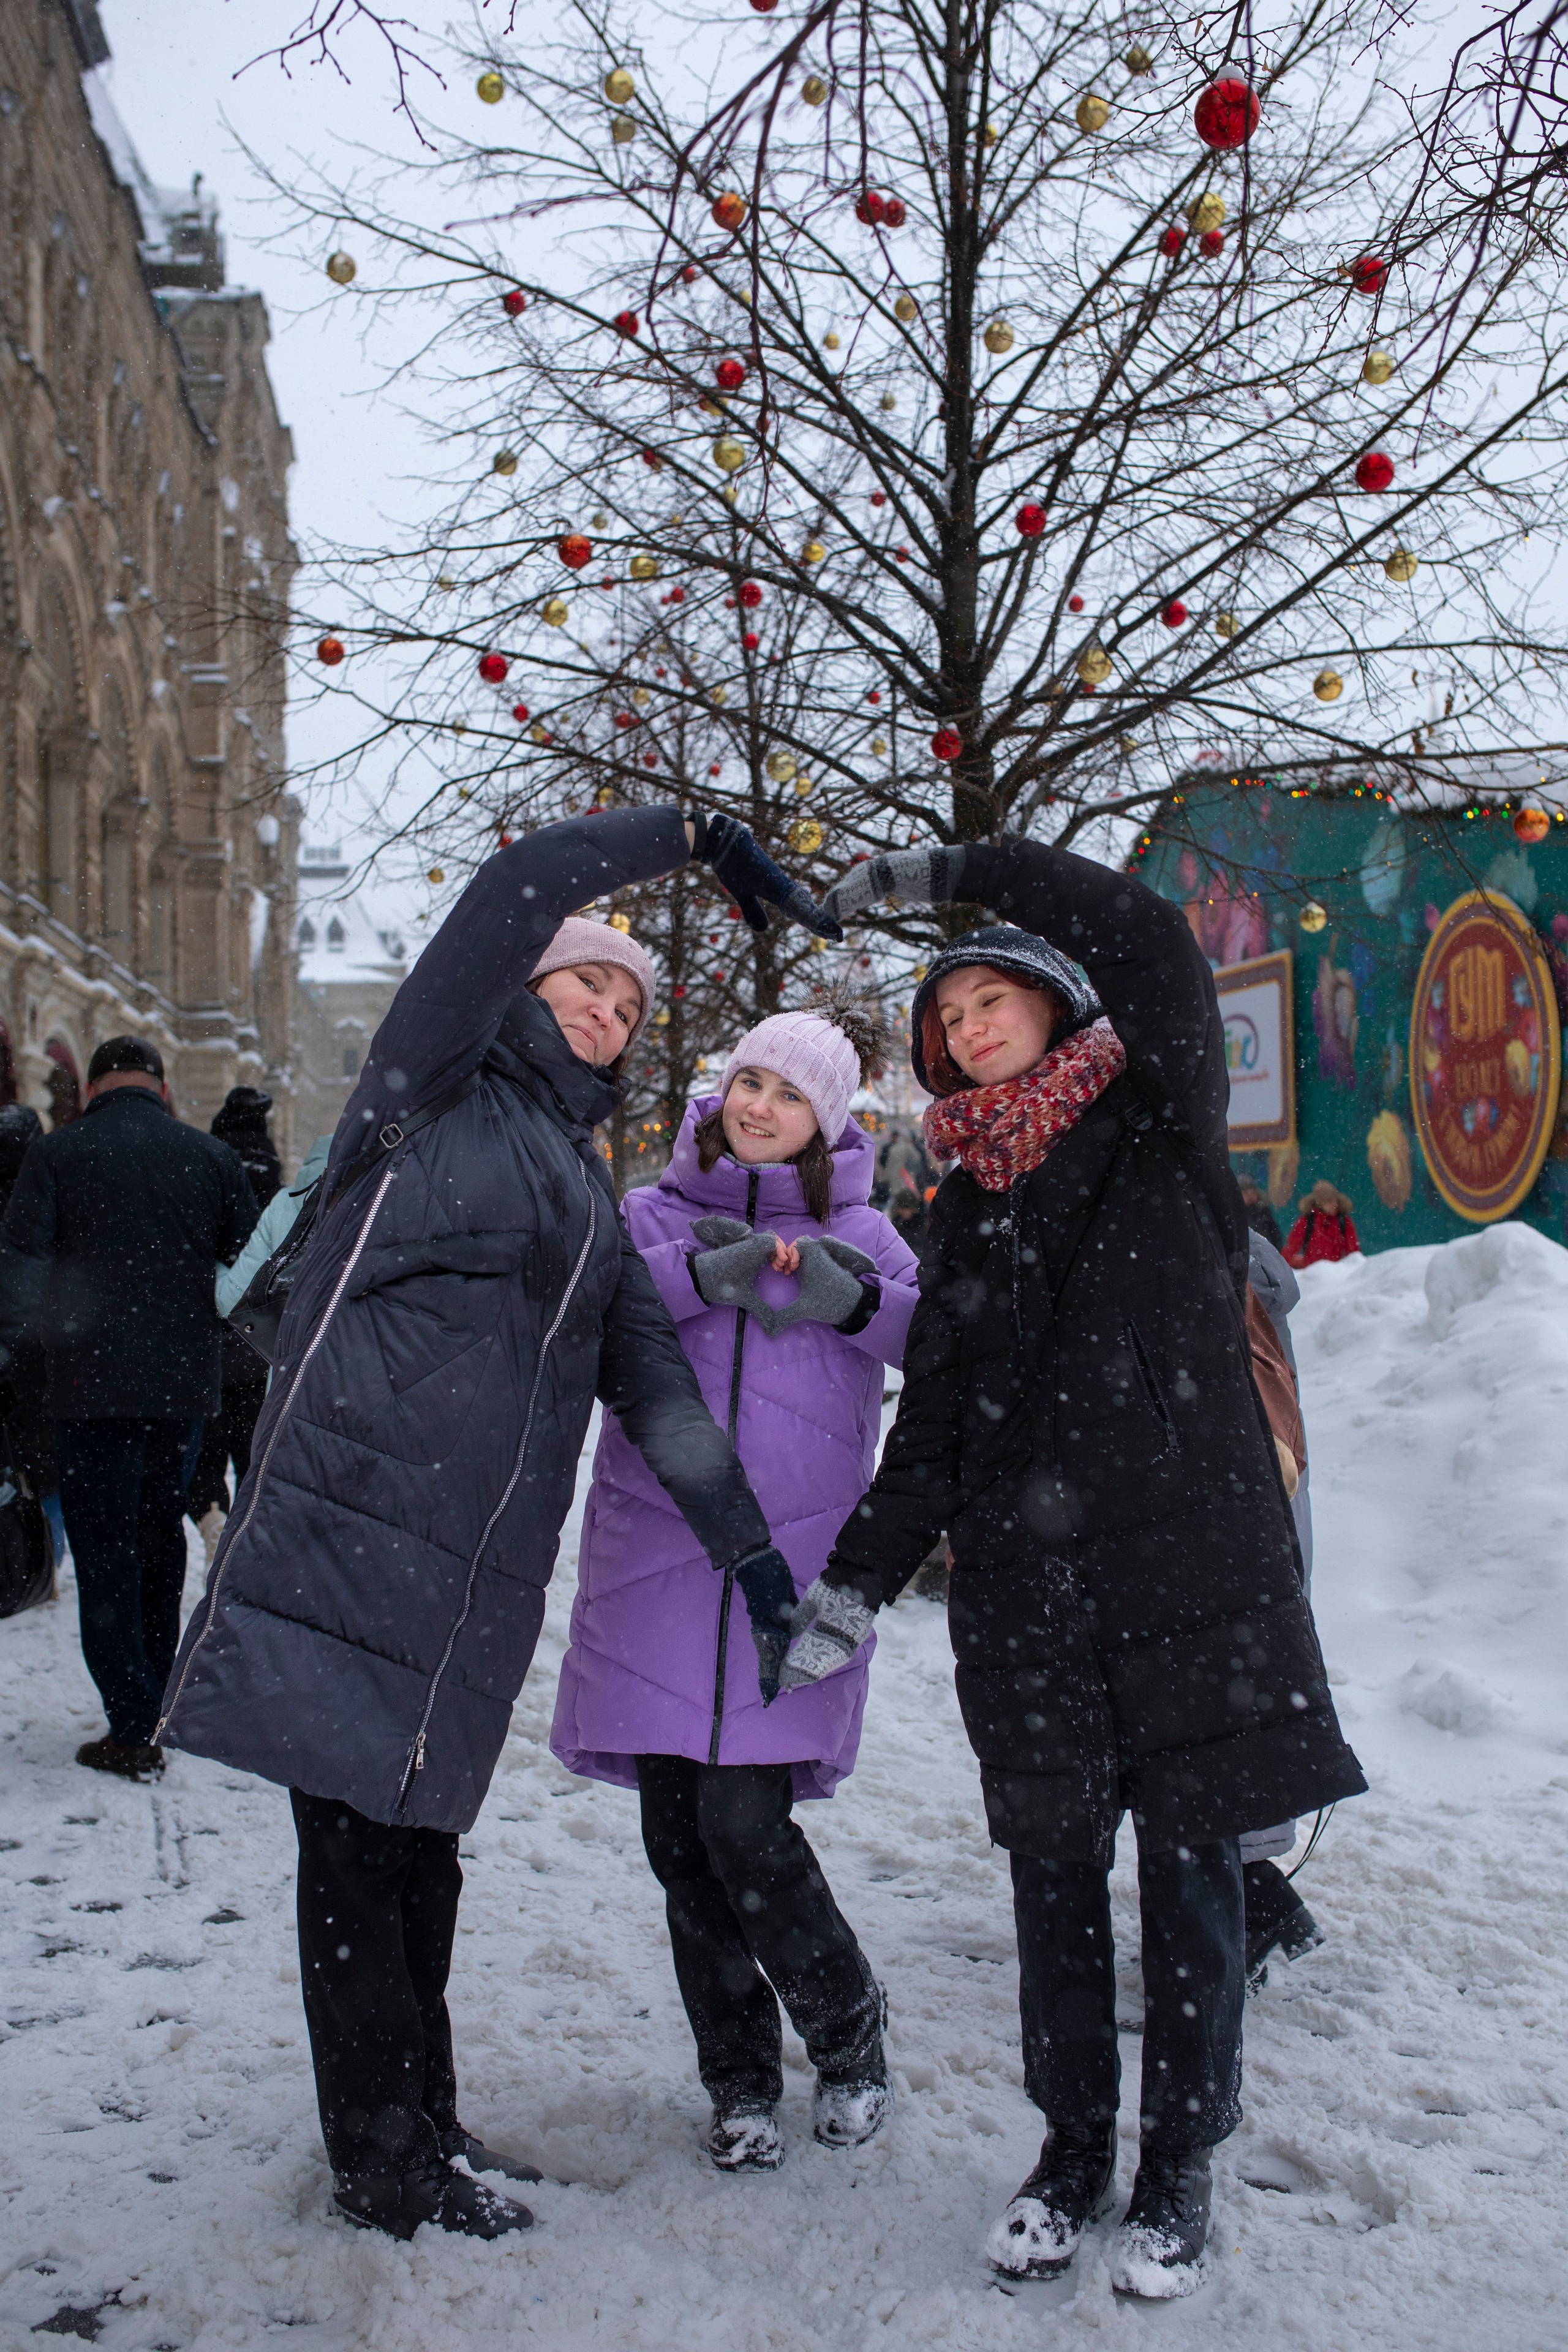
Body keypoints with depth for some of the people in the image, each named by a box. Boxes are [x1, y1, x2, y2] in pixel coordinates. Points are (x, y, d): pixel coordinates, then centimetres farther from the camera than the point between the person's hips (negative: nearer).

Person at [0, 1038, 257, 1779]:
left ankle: (133, 1731, -1)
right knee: (160, 1536, 19)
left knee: (105, 1551, 2)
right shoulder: (211, 1157, 3)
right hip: (185, 1385, 4)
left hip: (95, 1385, -3)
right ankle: (159, 1702, 28)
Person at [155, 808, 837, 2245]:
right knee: (357, 1845, -1)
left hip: (480, 1572, 6)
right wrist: (693, 837, -3)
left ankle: (420, 2129, 25)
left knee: (419, 1844, 13)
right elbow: (523, 883, -9)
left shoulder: (592, 1196, 22)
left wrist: (750, 1548, 11)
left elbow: (653, 1383, 17)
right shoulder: (436, 1092, 3)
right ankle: (383, 2162, 10)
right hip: (351, 1522, -6)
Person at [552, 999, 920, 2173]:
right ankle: (741, 2077, 25)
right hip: (655, 1558, 2)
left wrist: (854, 1304, -19)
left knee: (744, 1826, -8)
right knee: (680, 1834, 5)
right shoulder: (655, 1215, 9)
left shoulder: (857, 1232, 9)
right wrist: (701, 1276, -21)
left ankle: (848, 2033, 20)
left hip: (792, 1565, -2)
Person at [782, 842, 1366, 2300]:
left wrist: (954, 871, -9)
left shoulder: (1160, 1130, 4)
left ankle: (1179, 2171, 18)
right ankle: (1072, 2150, 24)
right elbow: (933, 1420, 13)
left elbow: (1150, 942, -13)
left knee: (1189, 1870, 4)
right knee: (1054, 1873, 8)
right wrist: (856, 1580, 5)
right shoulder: (968, 1209, 15)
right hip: (1026, 1588, 4)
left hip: (1189, 1562, -3)